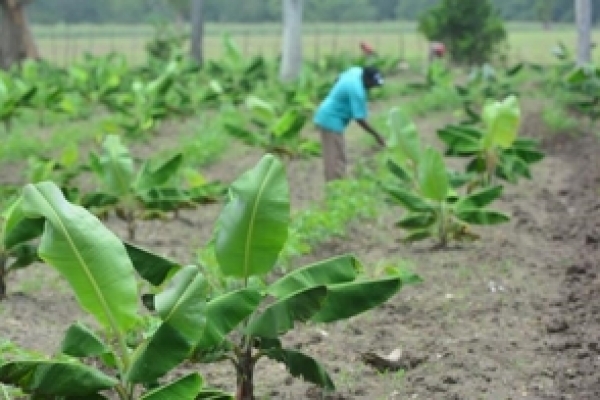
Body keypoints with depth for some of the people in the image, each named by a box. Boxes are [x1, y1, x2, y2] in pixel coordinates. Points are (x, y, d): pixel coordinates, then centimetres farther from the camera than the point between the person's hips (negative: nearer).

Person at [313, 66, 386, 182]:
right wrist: (376, 135, -19)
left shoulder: (356, 71, 1)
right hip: (331, 120, -10)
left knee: (338, 158, 13)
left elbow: (340, 78, 21)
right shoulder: (357, 91, -26)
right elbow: (360, 119, -26)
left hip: (327, 117, 10)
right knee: (336, 160, -11)